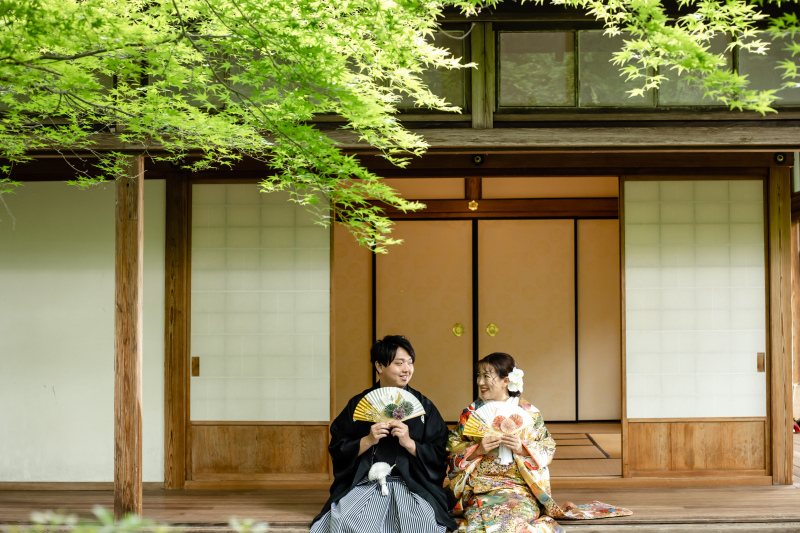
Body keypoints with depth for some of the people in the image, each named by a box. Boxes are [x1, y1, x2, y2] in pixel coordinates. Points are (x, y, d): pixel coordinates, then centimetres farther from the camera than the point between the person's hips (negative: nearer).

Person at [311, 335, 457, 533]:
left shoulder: (424, 406, 8)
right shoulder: (358, 405, 10)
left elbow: (439, 456, 3)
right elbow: (337, 449, 7)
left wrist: (409, 443, -12)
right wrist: (368, 441, -8)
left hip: (411, 485, 0)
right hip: (363, 484, 1)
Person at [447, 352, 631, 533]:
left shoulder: (528, 412, 5)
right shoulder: (472, 412, 8)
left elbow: (548, 449, 7)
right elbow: (452, 448, 5)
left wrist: (522, 449, -11)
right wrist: (478, 449, -12)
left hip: (519, 487, 0)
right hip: (481, 489, 0)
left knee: (516, 513, -31)